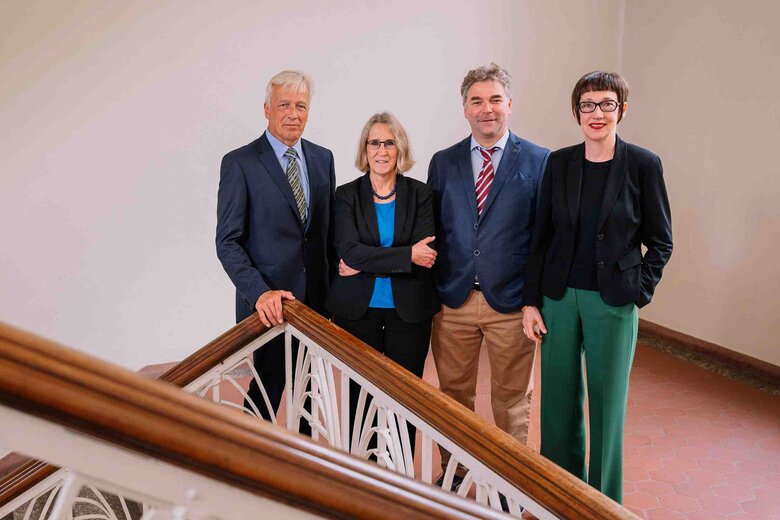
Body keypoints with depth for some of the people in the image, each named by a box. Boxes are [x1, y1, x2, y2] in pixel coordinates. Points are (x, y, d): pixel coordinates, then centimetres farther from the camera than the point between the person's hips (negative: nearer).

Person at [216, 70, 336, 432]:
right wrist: (259, 292, -21)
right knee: (267, 388, 5)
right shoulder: (239, 163, -7)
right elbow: (227, 241, -9)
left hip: (316, 297, 5)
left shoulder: (322, 158, 8)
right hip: (268, 302, -5)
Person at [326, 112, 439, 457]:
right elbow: (349, 250, -12)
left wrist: (366, 263, -13)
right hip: (358, 309, 0)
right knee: (362, 394, 5)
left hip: (408, 309, 0)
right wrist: (407, 256, -18)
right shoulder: (347, 195, 2)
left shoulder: (419, 194, 2)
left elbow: (424, 254, -9)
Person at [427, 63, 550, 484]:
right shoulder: (443, 163, 6)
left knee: (512, 398, 12)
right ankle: (453, 474, 34)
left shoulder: (538, 161, -2)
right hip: (452, 301, 3)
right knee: (453, 395, 14)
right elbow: (431, 231, 8)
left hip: (511, 303, -2)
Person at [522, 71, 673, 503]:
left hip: (612, 302, -2)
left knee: (607, 402, 8)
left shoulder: (643, 165, -5)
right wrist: (532, 301, 0)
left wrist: (639, 293, -8)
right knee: (558, 398, 11)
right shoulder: (559, 163, 1)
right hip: (559, 297, 3)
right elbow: (541, 236, 3)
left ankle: (604, 499, 27)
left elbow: (660, 241, 1)